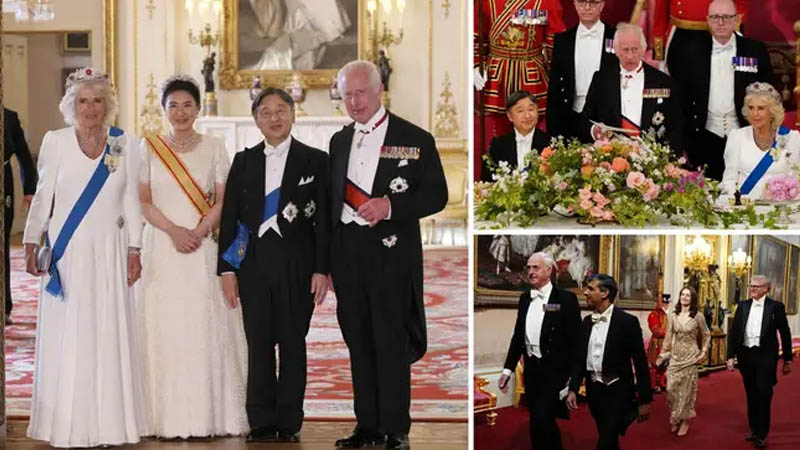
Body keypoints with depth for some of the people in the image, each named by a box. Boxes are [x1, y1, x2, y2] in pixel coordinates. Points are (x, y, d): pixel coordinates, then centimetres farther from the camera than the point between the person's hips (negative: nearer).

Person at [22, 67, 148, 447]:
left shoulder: (125, 144, 4)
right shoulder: (56, 142, 0)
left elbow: (131, 201, 7)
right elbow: (43, 196, 4)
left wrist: (134, 249, 4)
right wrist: (31, 244, 0)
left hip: (108, 252, 1)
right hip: (66, 253, -1)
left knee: (109, 336, 2)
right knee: (66, 338, 1)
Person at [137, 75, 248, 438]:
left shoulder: (214, 148, 6)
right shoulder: (149, 148, 7)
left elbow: (223, 201, 4)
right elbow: (143, 201, 3)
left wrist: (199, 231, -12)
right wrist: (174, 230, -12)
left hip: (204, 250, 0)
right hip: (162, 248, 0)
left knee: (206, 329, -3)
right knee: (164, 329, -2)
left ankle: (209, 415, 2)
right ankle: (169, 418, 1)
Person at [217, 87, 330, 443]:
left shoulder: (315, 161, 4)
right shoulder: (244, 161, 11)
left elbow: (324, 220, 1)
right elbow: (229, 217, 10)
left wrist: (321, 270, -5)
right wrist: (227, 269, 3)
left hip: (297, 263, -2)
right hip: (254, 263, 2)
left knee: (293, 343, 2)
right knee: (258, 344, 3)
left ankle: (289, 424, 8)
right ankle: (261, 423, 8)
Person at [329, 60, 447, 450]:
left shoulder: (415, 139, -1)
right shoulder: (339, 141, 15)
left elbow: (436, 195, -4)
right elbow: (332, 198, 17)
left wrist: (390, 205, -19)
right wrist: (327, 257, 11)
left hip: (391, 253, -5)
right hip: (347, 253, 5)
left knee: (391, 341, -3)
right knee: (358, 341, 9)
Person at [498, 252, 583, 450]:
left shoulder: (566, 299, -7)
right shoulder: (525, 298, 10)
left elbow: (576, 340, -8)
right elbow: (518, 335, 15)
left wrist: (574, 378, -13)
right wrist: (508, 369, 9)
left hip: (554, 371, -6)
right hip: (531, 370, 6)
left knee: (541, 421, -15)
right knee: (541, 423, 12)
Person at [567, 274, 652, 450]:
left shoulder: (627, 321, -10)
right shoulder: (587, 321, 7)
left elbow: (640, 362, -10)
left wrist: (644, 399, -10)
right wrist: (573, 389, 3)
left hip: (617, 391, -6)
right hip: (594, 390, 6)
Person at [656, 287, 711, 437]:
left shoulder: (698, 316, -5)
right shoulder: (673, 316, 3)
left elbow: (706, 335, 5)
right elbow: (669, 337, 7)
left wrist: (703, 353, -1)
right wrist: (662, 355, 5)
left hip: (690, 356, -3)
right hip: (675, 356, 3)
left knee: (687, 388, 2)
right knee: (672, 387, 0)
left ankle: (685, 420, 15)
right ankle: (674, 419, 17)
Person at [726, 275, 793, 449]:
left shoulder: (776, 307, -4)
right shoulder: (743, 306, 5)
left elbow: (785, 334, 0)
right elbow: (734, 331, 6)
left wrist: (788, 359, 1)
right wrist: (731, 356, 1)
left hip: (766, 356, -4)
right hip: (746, 355, 4)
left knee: (763, 394, -6)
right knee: (751, 394, 12)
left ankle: (761, 434, 1)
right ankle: (754, 429, 24)